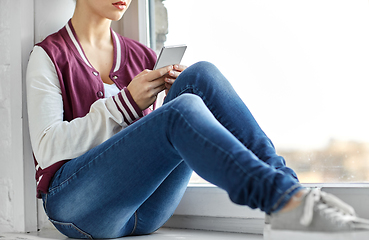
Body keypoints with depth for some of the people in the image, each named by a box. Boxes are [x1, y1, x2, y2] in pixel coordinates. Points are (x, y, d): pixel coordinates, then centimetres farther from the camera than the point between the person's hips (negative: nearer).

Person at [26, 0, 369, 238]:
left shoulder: (140, 56, 17)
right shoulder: (48, 55, 5)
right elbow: (47, 148, -7)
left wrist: (178, 90, -5)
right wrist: (126, 102, -13)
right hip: (76, 203, -4)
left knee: (200, 75, -17)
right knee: (183, 110, -31)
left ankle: (285, 184, -27)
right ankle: (282, 198, -41)